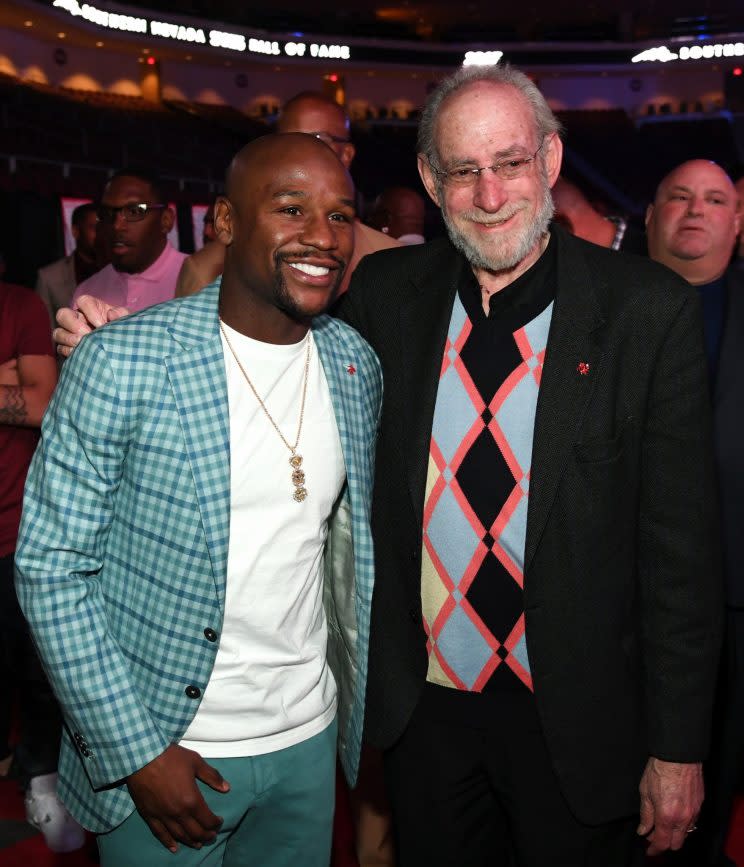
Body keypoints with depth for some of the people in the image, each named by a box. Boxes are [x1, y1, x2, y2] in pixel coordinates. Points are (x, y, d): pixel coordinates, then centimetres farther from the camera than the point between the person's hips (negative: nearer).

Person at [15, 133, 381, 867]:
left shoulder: (357, 364, -2)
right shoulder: (122, 362, -17)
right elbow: (52, 568, -14)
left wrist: (369, 713, 7)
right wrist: (137, 754, -14)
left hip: (308, 741, 5)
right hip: (164, 753, -4)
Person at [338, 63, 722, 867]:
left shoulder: (647, 308, -13)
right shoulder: (384, 292, -3)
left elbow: (679, 546, -10)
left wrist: (678, 747, -7)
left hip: (576, 722, -2)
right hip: (422, 708, 3)